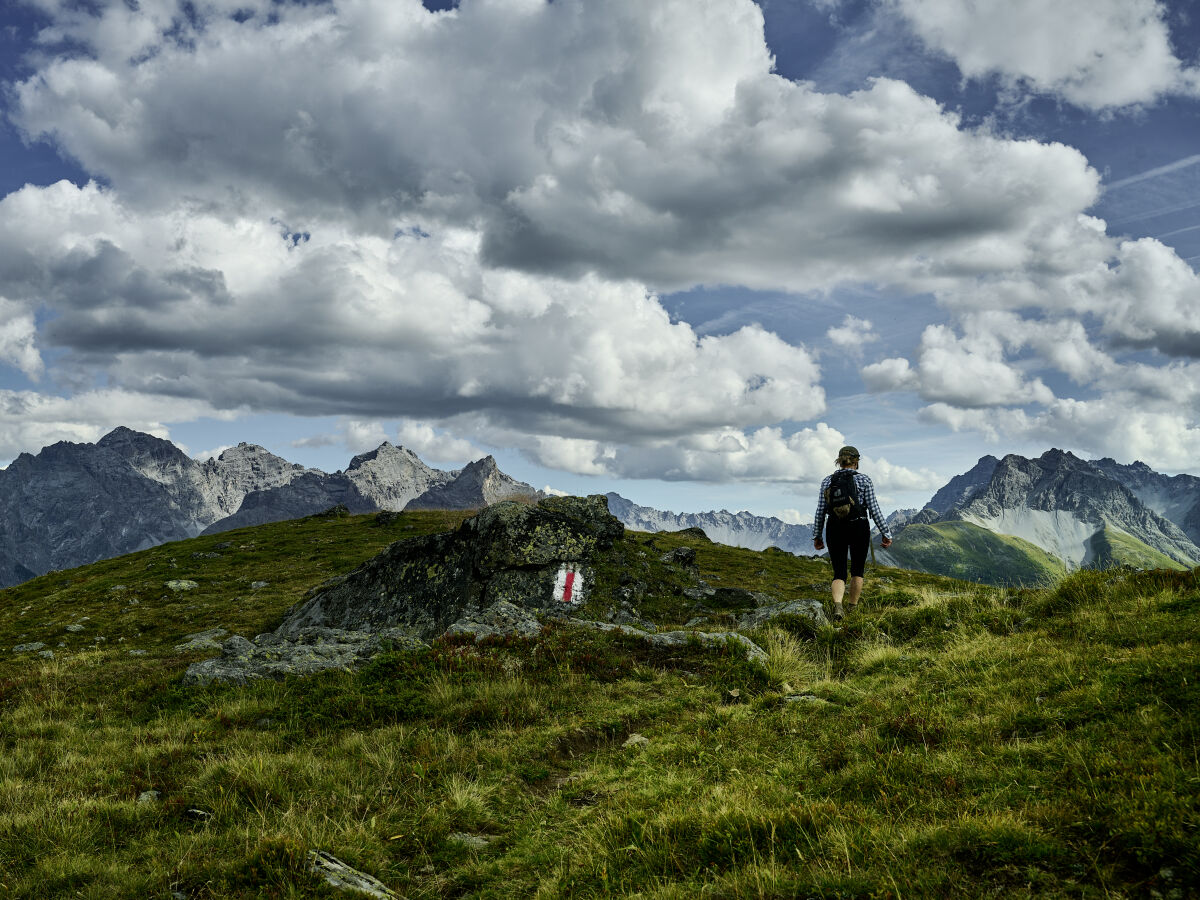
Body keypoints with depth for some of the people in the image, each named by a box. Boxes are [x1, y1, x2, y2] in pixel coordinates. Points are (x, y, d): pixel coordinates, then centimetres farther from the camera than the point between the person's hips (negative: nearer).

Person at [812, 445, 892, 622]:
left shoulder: (827, 481, 3)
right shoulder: (864, 480, -3)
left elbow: (820, 512, 3)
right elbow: (874, 510, -5)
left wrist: (816, 536, 12)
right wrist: (885, 533, 2)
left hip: (835, 530, 2)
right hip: (859, 528, -1)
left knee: (839, 573, 4)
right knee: (857, 570, 17)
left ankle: (837, 605, -23)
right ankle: (852, 610, 22)